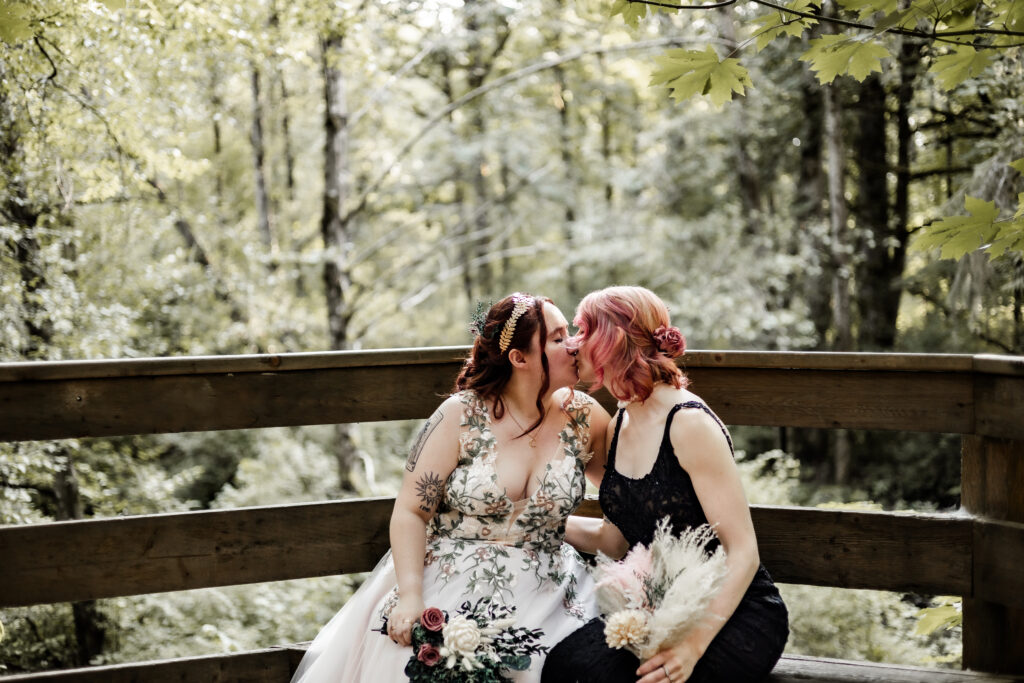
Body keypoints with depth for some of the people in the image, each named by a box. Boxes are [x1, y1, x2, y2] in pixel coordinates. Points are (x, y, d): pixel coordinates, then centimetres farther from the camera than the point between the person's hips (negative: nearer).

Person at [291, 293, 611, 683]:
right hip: (450, 587, -2)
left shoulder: (583, 417, 4)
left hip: (544, 598, 2)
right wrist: (411, 597, -18)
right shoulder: (462, 417, -4)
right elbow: (410, 511, -6)